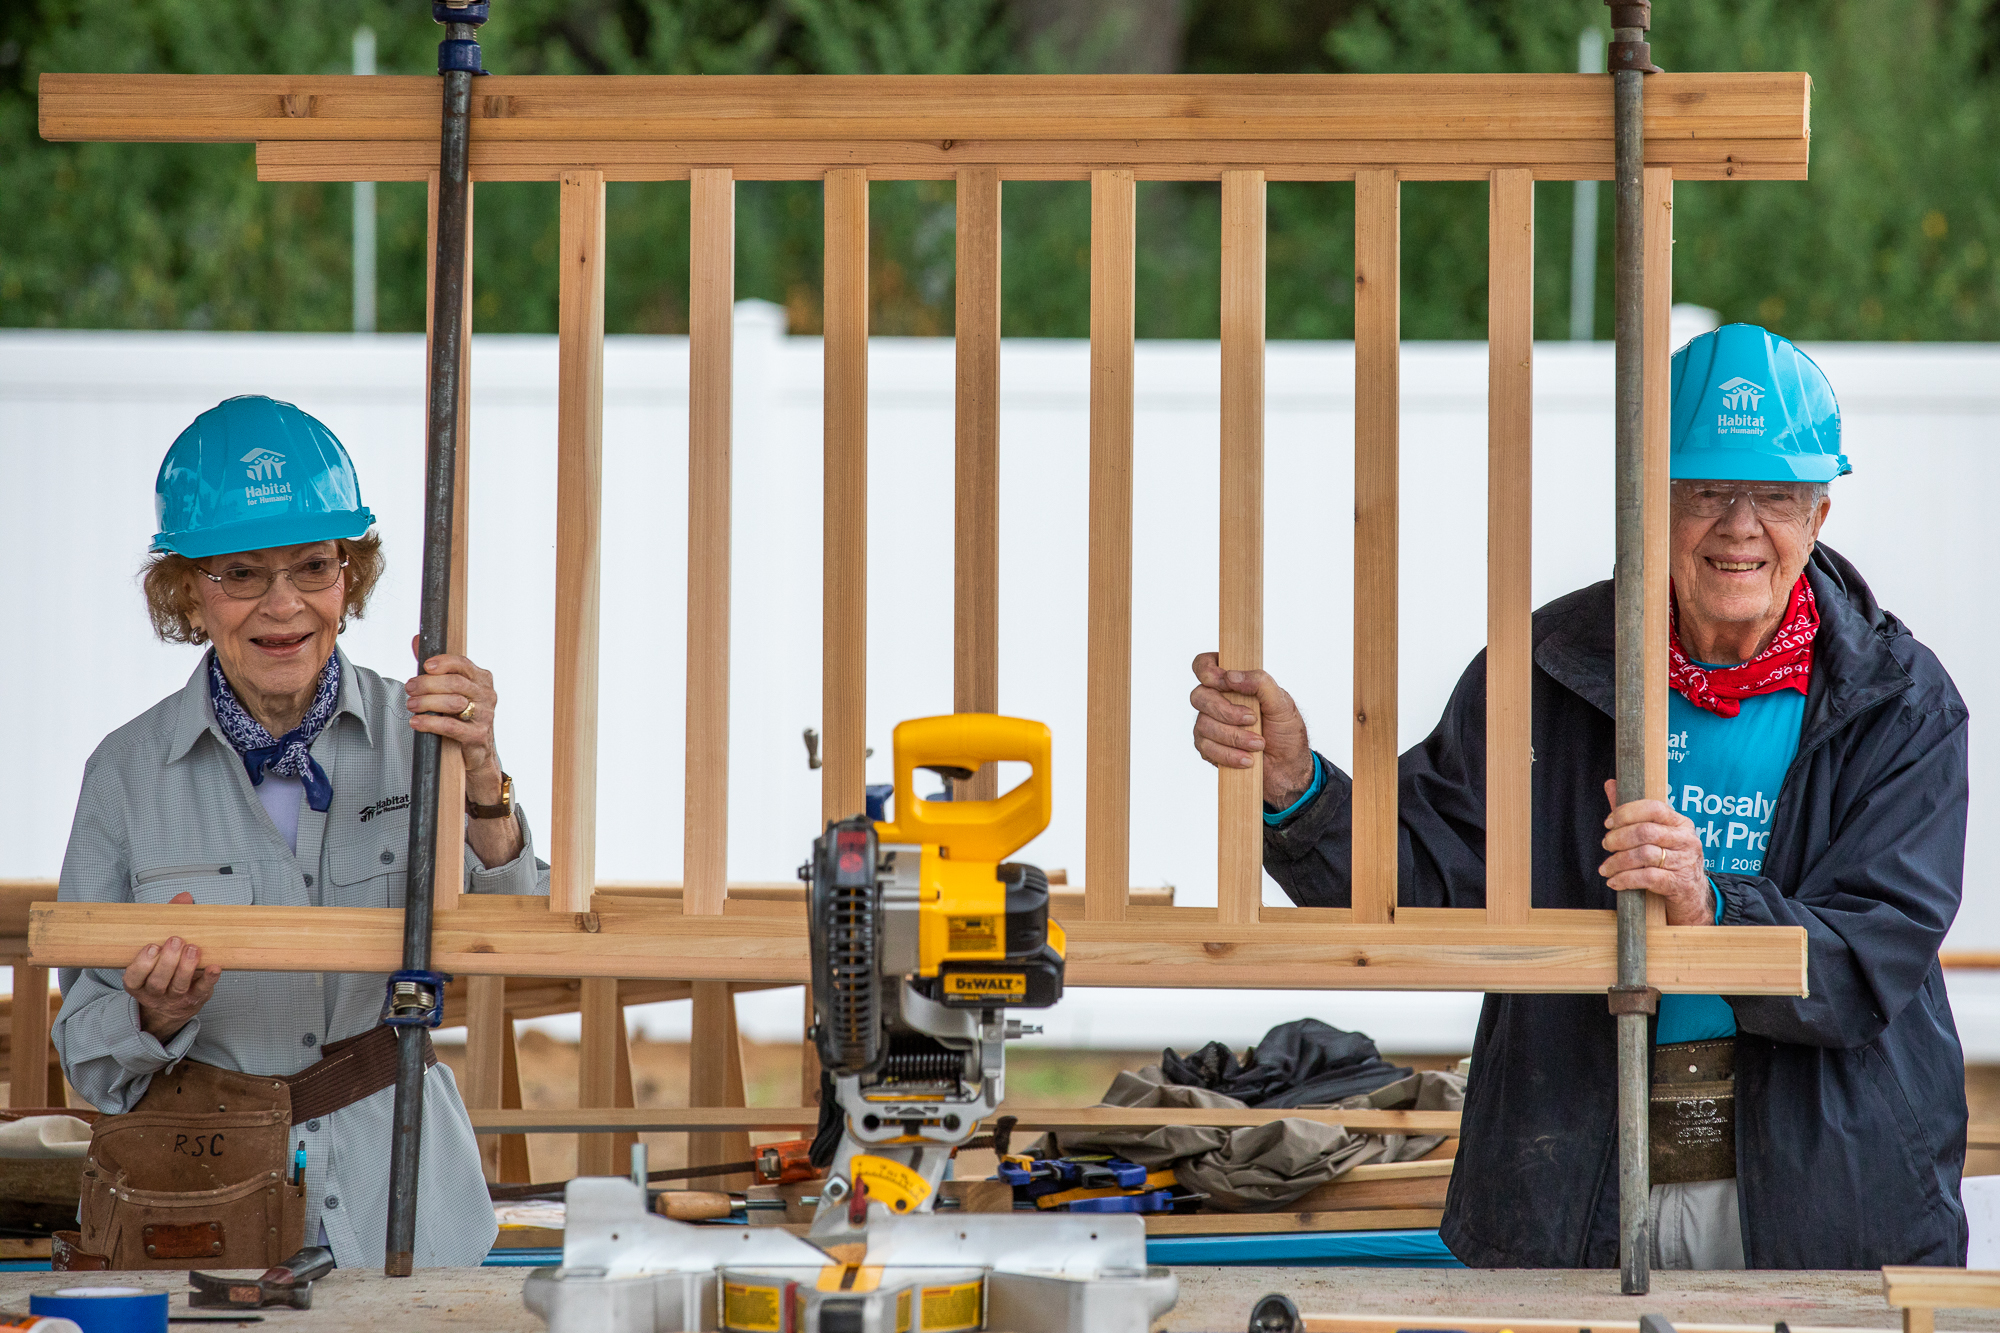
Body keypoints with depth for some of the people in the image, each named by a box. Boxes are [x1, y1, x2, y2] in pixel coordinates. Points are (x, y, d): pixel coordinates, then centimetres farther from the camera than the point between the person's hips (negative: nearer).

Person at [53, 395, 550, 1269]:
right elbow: (91, 1063, 4)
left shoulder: (415, 733, 2)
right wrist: (158, 1013, -17)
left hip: (397, 1206, 0)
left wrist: (480, 780, -25)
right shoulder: (131, 771, 1)